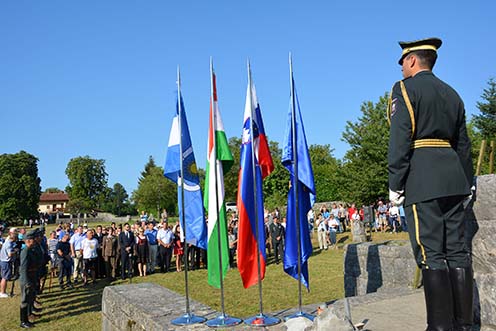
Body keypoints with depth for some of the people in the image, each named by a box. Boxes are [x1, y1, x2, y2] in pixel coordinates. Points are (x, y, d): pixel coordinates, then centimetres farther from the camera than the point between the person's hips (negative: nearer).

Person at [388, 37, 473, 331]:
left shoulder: (405, 88, -1)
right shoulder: (452, 94, 21)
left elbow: (400, 139, -12)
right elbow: (463, 143, 20)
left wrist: (395, 183, -11)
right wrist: (466, 183, 23)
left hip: (422, 180, -7)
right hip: (453, 177, 7)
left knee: (431, 254, -6)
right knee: (457, 250, 7)